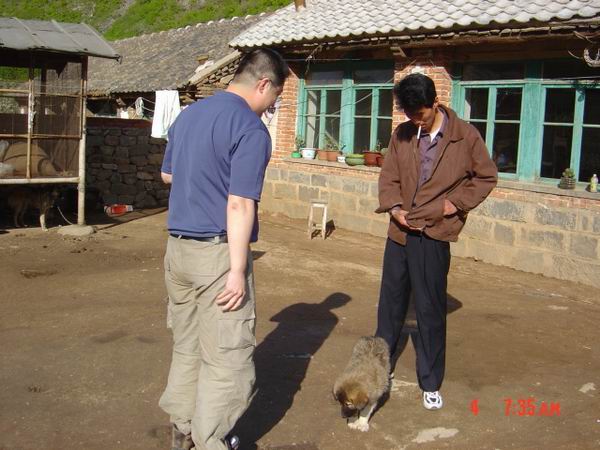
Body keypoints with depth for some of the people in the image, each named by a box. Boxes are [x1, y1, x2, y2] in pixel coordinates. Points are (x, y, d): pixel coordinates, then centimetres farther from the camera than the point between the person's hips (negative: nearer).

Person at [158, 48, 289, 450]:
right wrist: (237, 271, -19)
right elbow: (239, 206, -20)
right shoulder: (251, 129, -14)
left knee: (187, 347, 19)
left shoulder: (188, 115, 10)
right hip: (217, 252, -8)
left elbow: (167, 175, 23)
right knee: (227, 357, 4)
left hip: (177, 247, 8)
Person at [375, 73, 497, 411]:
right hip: (399, 231, 4)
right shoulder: (401, 135, 3)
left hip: (434, 234, -4)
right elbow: (389, 176, 10)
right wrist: (394, 207, -7)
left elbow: (487, 177, 3)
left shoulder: (465, 136, -6)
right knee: (391, 302, 15)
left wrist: (456, 204, -6)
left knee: (430, 310, 3)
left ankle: (431, 384, 18)